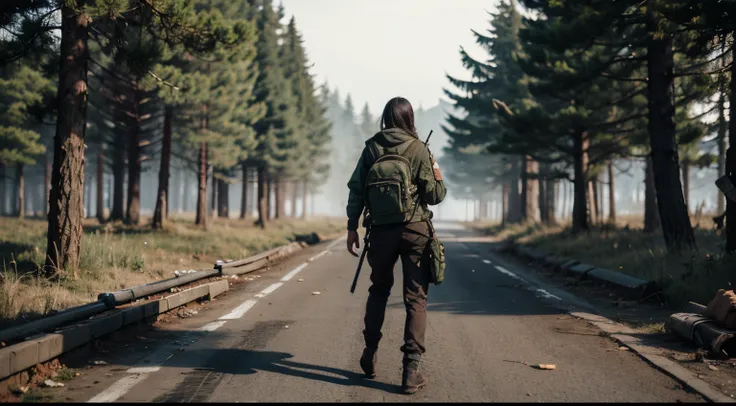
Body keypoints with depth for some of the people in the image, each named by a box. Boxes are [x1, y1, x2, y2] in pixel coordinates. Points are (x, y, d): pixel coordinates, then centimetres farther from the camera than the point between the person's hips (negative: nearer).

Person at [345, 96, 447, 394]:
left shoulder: (371, 148, 3)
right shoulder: (418, 148, -5)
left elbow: (356, 189, 2)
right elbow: (434, 196, -5)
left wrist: (352, 227, 8)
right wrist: (439, 179, 16)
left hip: (381, 230, 3)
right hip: (414, 230, -3)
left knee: (379, 290, 22)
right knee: (416, 297, 0)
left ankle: (370, 355, 26)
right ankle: (411, 370, -6)